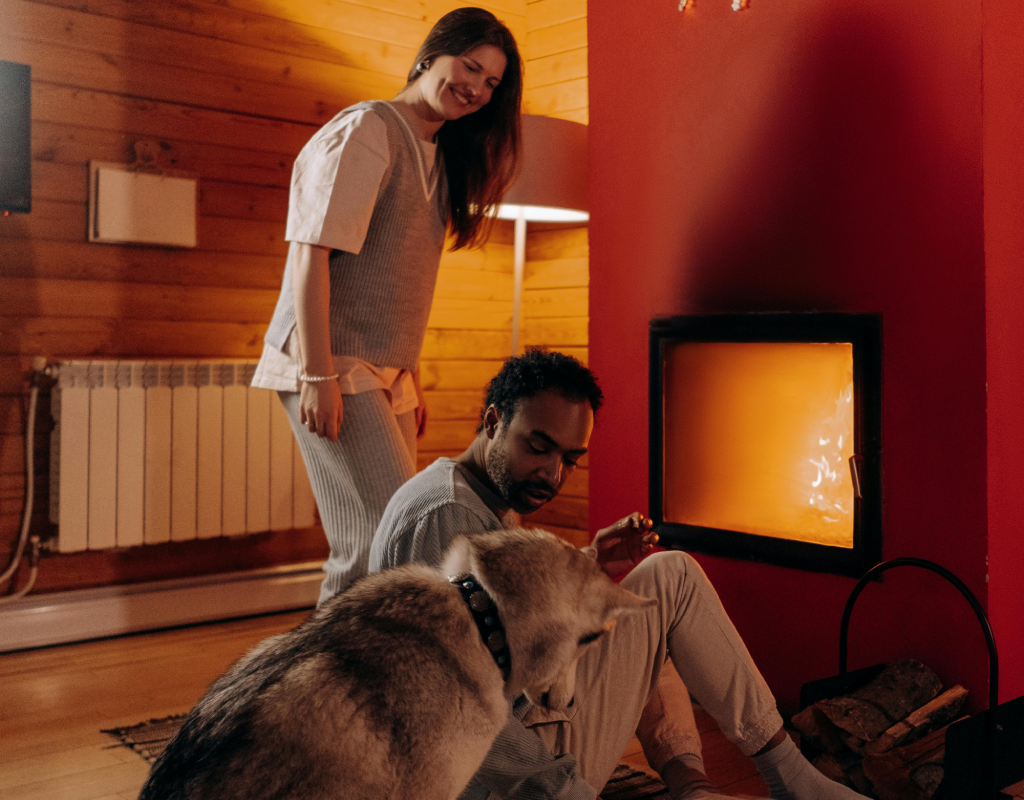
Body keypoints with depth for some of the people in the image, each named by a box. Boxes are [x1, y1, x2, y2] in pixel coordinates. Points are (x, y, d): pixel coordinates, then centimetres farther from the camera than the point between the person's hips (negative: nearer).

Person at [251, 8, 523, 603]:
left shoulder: (436, 156, 19)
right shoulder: (366, 130, -8)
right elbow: (311, 253, -15)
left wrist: (412, 379, 19)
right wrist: (317, 375, -21)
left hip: (386, 376, 9)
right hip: (333, 372, -9)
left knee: (368, 546, 7)